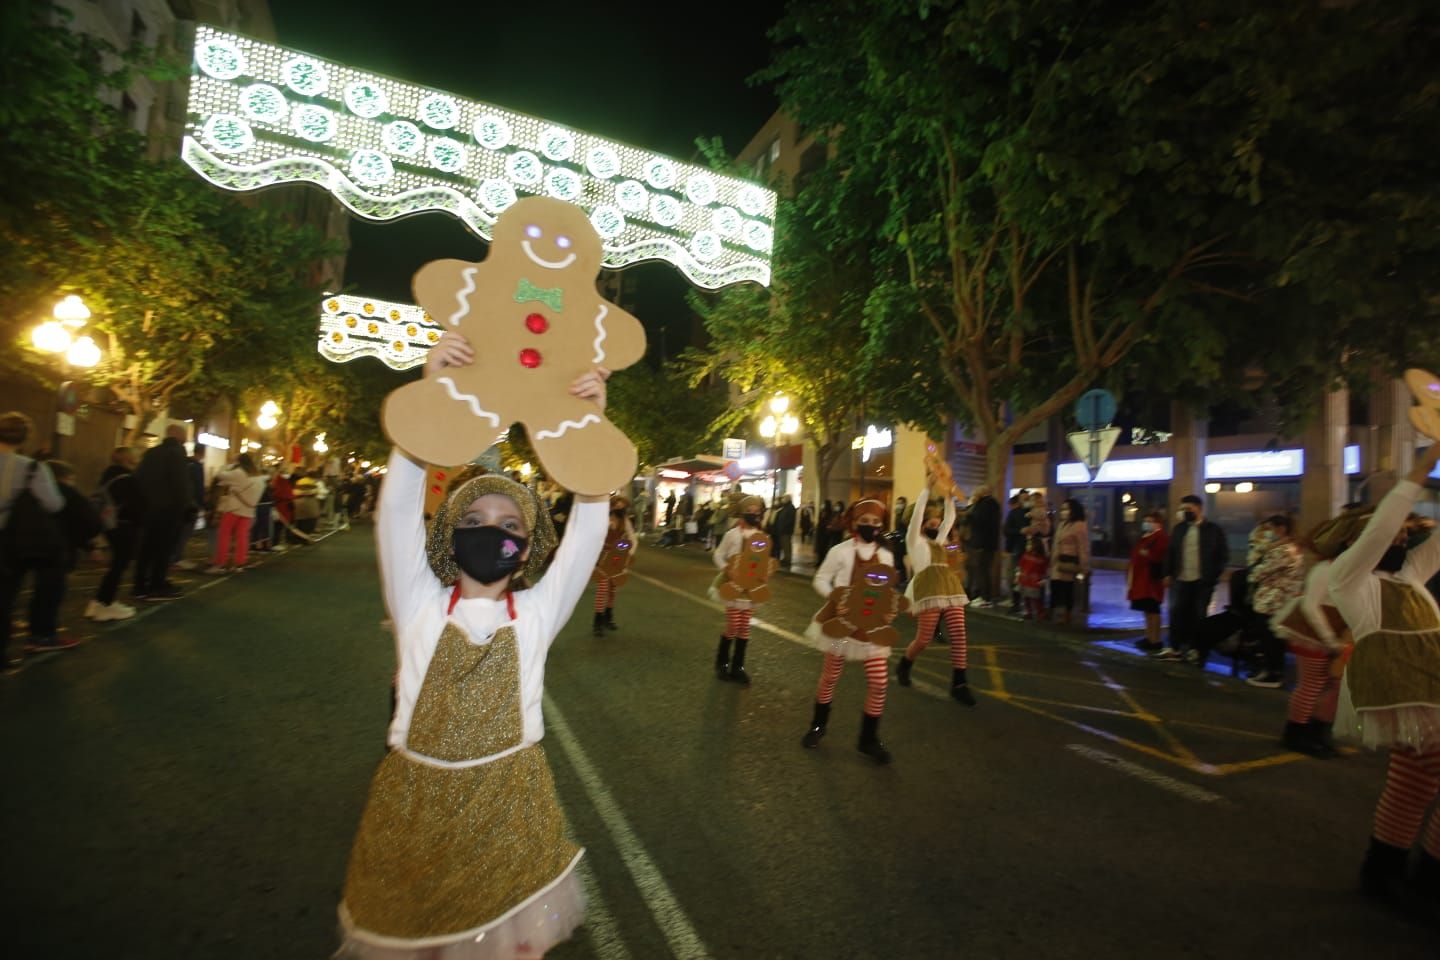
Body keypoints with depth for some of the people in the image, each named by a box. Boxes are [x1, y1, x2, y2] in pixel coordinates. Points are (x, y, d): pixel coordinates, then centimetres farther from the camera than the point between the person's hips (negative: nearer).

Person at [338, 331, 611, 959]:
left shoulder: (537, 613, -5)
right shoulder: (421, 605, -5)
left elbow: (588, 529, -15)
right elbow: (398, 508, -16)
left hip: (508, 801, 0)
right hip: (415, 797, 0)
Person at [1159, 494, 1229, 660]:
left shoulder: (1213, 529, -1)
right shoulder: (1179, 528, 9)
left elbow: (1223, 555, 0)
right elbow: (1170, 552, 10)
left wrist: (1214, 575, -7)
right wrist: (1168, 574, 5)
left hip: (1203, 581, -3)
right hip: (1181, 579, 3)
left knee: (1198, 616, 5)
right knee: (1176, 612, 1)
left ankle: (1194, 649, 16)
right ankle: (1174, 648, 7)